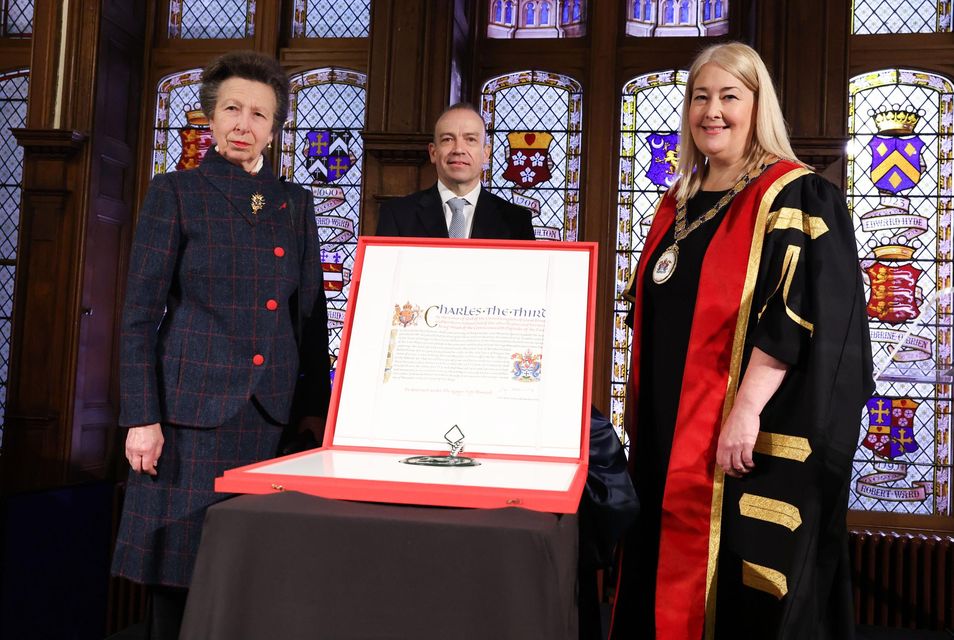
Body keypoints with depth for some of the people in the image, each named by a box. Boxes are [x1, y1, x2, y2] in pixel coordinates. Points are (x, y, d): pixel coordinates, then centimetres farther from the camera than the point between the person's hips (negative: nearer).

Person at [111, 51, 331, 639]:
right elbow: (141, 314, -2)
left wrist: (317, 407, 7)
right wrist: (141, 417, -9)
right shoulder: (175, 193, 2)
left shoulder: (295, 204, 13)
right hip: (194, 408, -3)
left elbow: (311, 315, 13)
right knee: (180, 567, 2)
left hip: (273, 412, 3)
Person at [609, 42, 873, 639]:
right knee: (664, 577, 14)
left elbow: (795, 315, -17)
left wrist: (747, 409, -24)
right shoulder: (679, 203, 14)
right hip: (667, 434, 7)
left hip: (745, 440, -7)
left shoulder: (793, 196, -7)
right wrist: (641, 413, 15)